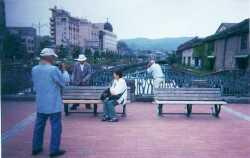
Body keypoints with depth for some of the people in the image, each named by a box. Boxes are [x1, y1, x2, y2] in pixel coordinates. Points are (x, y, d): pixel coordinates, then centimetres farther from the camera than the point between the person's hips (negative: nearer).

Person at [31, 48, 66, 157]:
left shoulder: (34, 69, 2)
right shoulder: (53, 69, -17)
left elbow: (35, 84, 12)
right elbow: (62, 84, -8)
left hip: (40, 104, 7)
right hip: (54, 104, -6)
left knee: (39, 126, 17)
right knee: (56, 127, 5)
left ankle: (36, 148, 29)